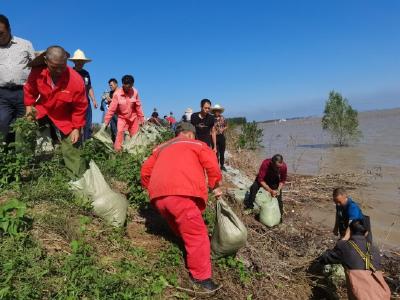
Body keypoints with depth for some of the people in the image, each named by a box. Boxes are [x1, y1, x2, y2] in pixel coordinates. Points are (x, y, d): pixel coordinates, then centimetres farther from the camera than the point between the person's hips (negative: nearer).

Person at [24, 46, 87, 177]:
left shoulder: (76, 80, -28)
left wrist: (76, 128, -14)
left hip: (64, 119, -3)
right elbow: (29, 89, 5)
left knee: (71, 150, -3)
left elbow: (80, 107, -17)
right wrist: (29, 106, -1)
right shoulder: (37, 72, -19)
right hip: (41, 112, 4)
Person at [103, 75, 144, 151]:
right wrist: (106, 122, -17)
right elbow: (112, 109, -16)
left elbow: (138, 107, -2)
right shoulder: (117, 94, -19)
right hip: (122, 118, -2)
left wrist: (141, 119, 2)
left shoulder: (135, 92, -13)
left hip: (133, 118, 3)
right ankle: (117, 151, -19)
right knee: (120, 132, -22)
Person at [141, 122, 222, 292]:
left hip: (158, 196, 7)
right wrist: (215, 187, 17)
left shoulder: (162, 148, 32)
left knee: (181, 228, 25)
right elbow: (212, 165, 5)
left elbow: (146, 170, 29)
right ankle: (201, 276, 3)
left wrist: (150, 188, 41)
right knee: (196, 234, -1)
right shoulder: (196, 144, 18)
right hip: (180, 193, -7)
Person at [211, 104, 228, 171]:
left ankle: (222, 165, 22)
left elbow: (226, 126, 13)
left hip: (221, 136, 3)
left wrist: (223, 129, -5)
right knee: (216, 152, 1)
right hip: (214, 137, -3)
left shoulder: (222, 118, 3)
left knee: (222, 152, 10)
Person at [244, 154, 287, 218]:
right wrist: (270, 191, -41)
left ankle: (279, 215, 15)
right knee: (254, 187, -25)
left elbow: (282, 180, -12)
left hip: (274, 180, 2)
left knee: (278, 196, -5)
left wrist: (278, 190, -27)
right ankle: (249, 206, -8)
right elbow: (260, 179, -35)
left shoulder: (284, 166, -31)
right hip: (263, 178, -2)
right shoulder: (265, 163, -41)